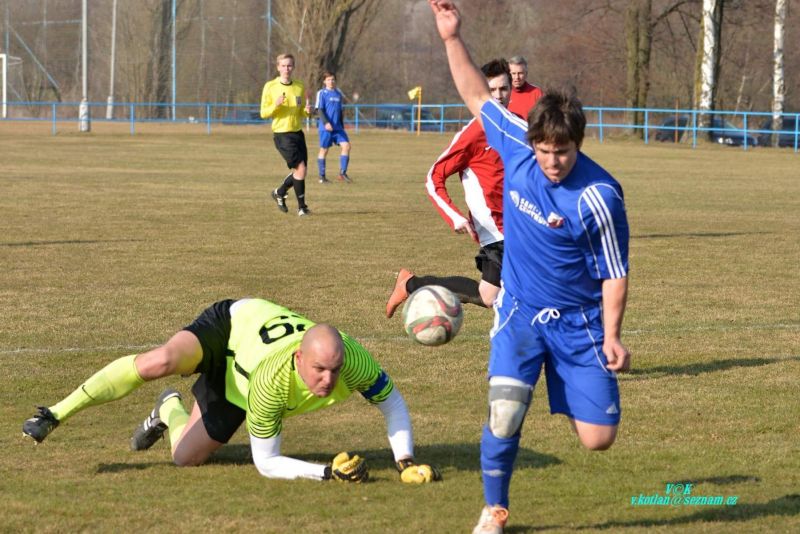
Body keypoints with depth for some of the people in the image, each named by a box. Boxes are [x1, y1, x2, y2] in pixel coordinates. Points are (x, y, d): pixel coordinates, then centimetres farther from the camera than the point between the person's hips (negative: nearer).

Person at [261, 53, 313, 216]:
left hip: (298, 133, 5)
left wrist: (307, 111, -8)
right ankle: (302, 206, -2)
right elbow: (263, 113, -4)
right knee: (300, 168, -15)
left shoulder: (300, 87, 8)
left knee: (300, 172, 7)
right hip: (282, 134, -5)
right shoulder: (270, 87, -4)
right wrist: (276, 105, -22)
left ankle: (279, 193, 33)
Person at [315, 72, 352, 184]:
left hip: (338, 127, 5)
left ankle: (342, 173, -3)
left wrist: (342, 127, 21)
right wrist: (326, 123, -23)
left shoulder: (338, 93, 14)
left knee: (346, 145, -8)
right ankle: (322, 177, 8)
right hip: (326, 128, -5)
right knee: (324, 150, 0)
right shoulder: (322, 93, -4)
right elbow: (319, 110, -10)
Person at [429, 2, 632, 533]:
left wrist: (611, 336, -19)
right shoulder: (518, 145, -11)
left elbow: (614, 273, -13)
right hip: (520, 311, 2)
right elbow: (478, 97, 4)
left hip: (579, 321, -2)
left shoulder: (599, 197, -23)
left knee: (597, 439, -3)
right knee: (505, 414, -18)